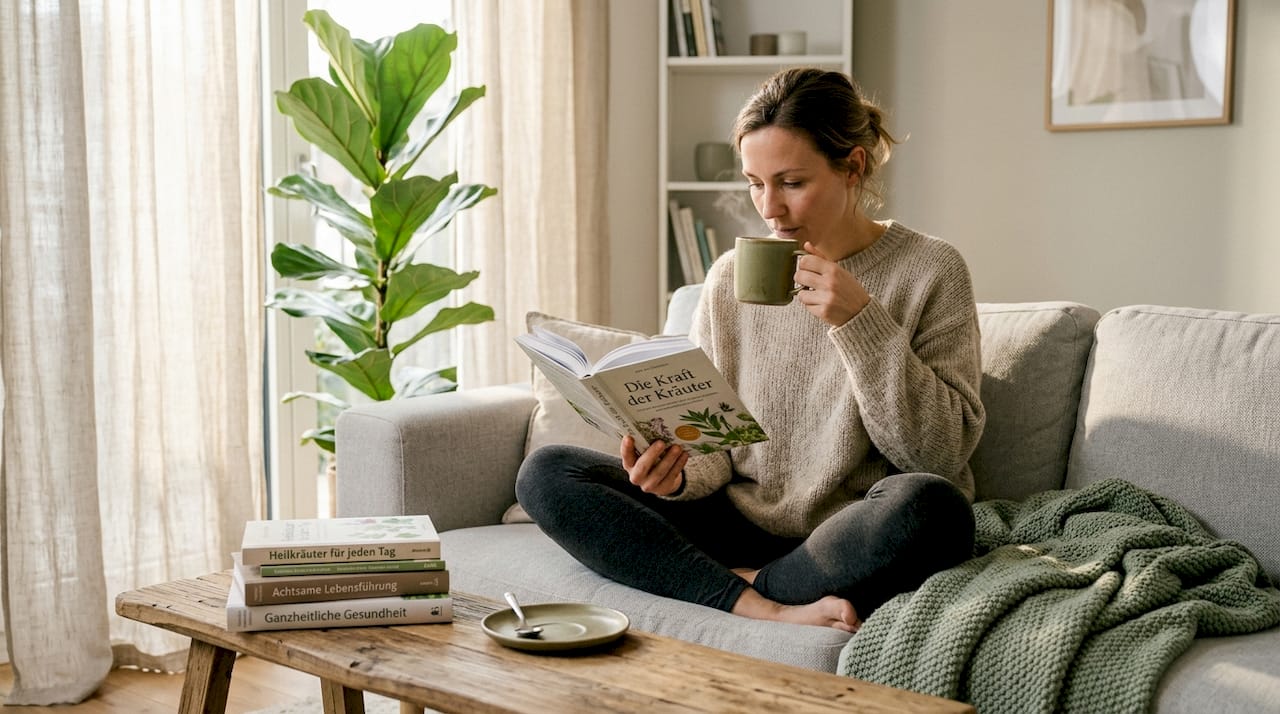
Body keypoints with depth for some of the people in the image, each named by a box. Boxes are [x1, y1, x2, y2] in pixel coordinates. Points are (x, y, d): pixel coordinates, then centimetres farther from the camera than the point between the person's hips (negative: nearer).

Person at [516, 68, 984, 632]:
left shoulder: (930, 272, -4)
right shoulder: (730, 278, 7)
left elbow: (943, 451, -10)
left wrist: (861, 322, -18)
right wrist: (679, 471, -16)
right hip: (743, 519, 4)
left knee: (928, 506, -38)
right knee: (545, 474, -10)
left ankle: (745, 583, -14)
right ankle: (764, 609, -24)